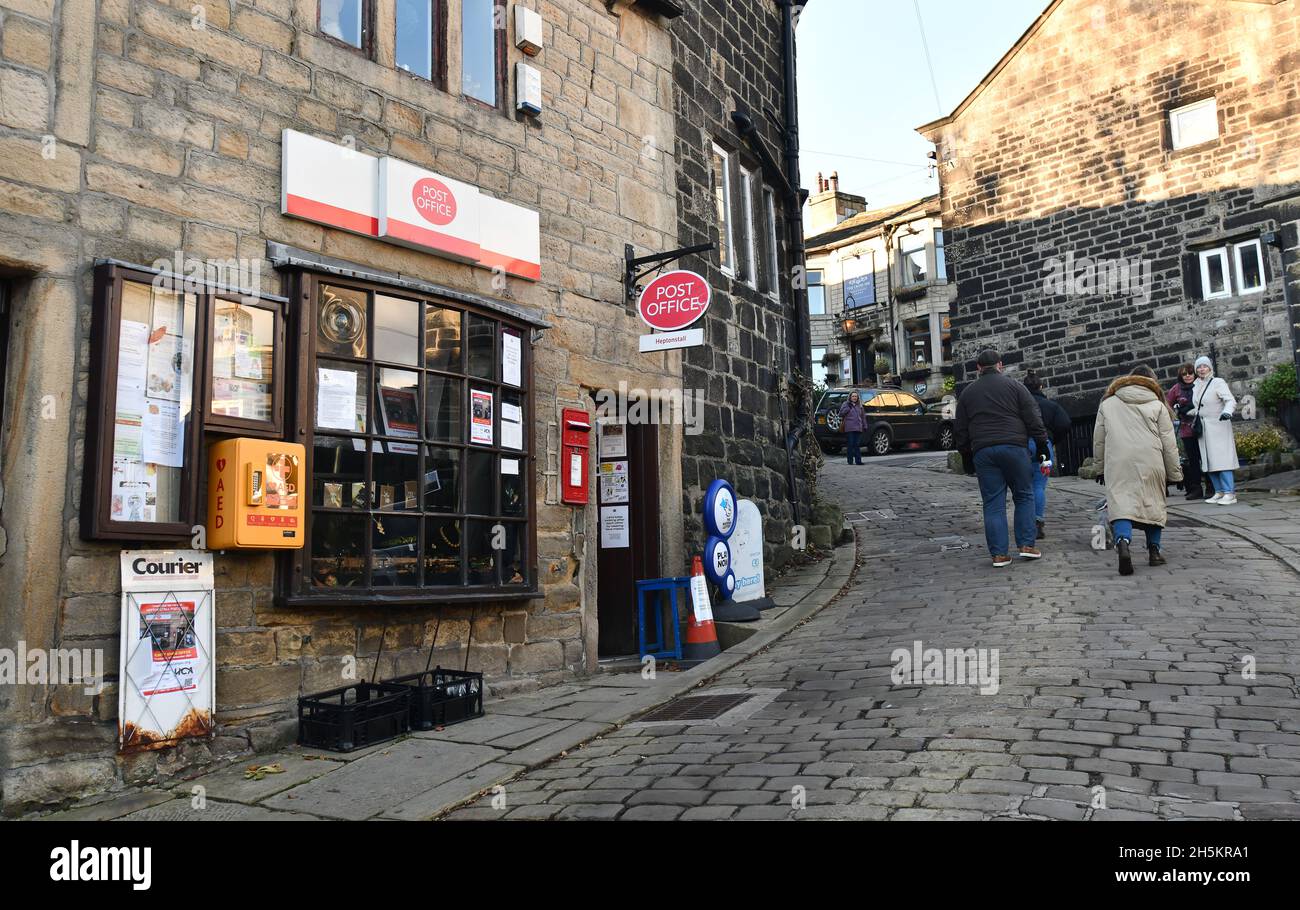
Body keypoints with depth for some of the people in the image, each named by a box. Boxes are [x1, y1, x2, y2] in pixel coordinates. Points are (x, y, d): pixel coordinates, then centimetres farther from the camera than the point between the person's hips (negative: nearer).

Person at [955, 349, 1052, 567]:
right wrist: (1042, 445, 4)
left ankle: (999, 554, 0)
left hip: (982, 452, 2)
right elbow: (1033, 419, 0)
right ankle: (1027, 545, 7)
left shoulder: (967, 393, 14)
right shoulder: (1013, 385, 6)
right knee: (1024, 496, 11)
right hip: (1014, 447, -2)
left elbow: (961, 430, 14)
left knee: (993, 503, 3)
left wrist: (967, 458, 20)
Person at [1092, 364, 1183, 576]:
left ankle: (1123, 542, -33)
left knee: (1121, 504, -8)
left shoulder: (1107, 404, 15)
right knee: (1153, 502, 15)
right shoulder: (1157, 405, 12)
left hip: (1118, 464, -1)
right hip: (1150, 463, 1)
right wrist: (1174, 473, 14)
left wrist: (1101, 467, 24)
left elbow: (1098, 440, 16)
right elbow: (1169, 443, 9)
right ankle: (1154, 550, 17)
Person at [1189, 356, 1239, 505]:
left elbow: (1231, 400, -18)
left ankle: (1230, 493, -12)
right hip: (1203, 429, 7)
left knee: (1222, 460, -12)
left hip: (1218, 427, -7)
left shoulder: (1217, 382, -6)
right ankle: (1219, 492, 12)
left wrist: (1227, 411, -35)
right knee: (1209, 462, 6)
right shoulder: (1196, 386, 14)